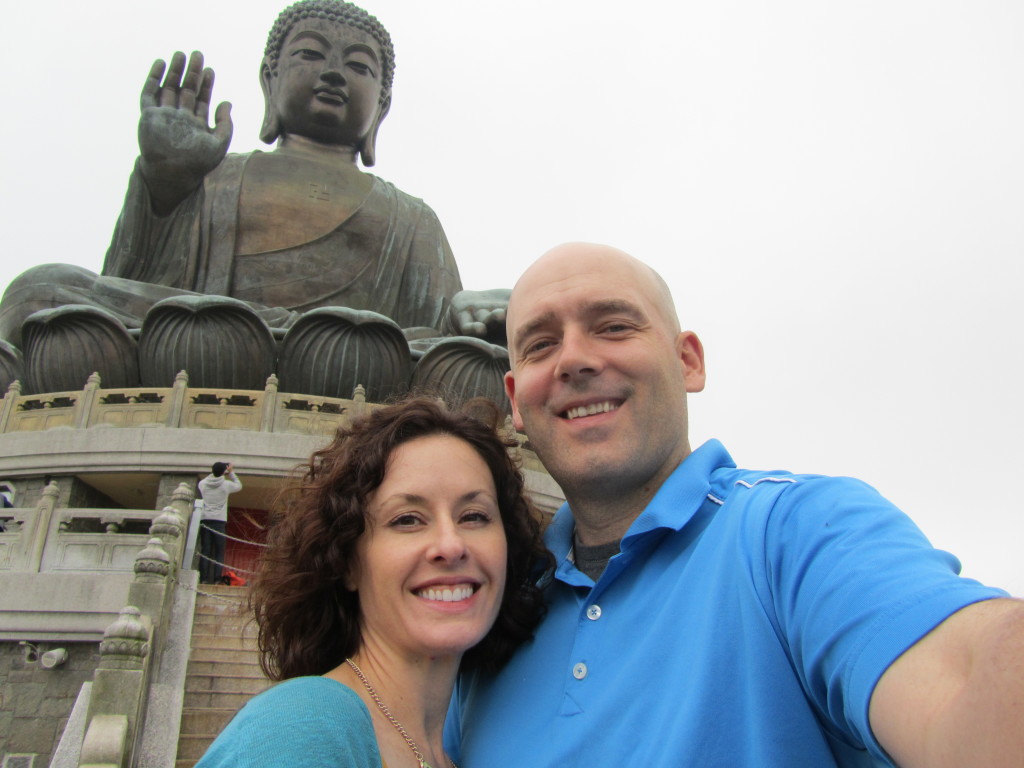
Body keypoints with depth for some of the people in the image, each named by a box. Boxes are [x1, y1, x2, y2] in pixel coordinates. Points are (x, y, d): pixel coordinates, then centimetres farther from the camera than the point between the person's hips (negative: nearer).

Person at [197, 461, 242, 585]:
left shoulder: (203, 484, 3)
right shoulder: (226, 485, -3)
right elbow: (239, 486, 16)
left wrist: (214, 472, 27)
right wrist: (231, 472, 22)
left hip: (205, 520, 3)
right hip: (219, 521, -2)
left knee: (205, 551, 2)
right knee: (219, 552, 1)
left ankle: (203, 579, -3)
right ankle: (217, 579, -6)